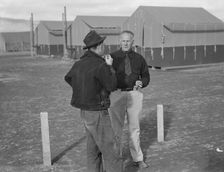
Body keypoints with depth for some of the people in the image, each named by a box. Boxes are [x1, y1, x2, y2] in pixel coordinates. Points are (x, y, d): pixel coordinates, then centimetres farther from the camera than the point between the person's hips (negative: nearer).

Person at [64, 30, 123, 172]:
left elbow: (68, 78, 24)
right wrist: (110, 67, -2)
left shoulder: (80, 63, 6)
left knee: (94, 148, 17)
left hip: (86, 111, 9)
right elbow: (112, 86, -12)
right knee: (110, 149, -3)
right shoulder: (100, 65, -22)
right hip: (97, 114, -9)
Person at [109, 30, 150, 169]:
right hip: (117, 94, -1)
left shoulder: (139, 58, 7)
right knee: (116, 128, 3)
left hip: (134, 95, 2)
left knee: (134, 128, 9)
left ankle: (138, 158, 20)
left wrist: (141, 83, -7)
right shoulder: (112, 57, 1)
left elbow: (146, 76, 14)